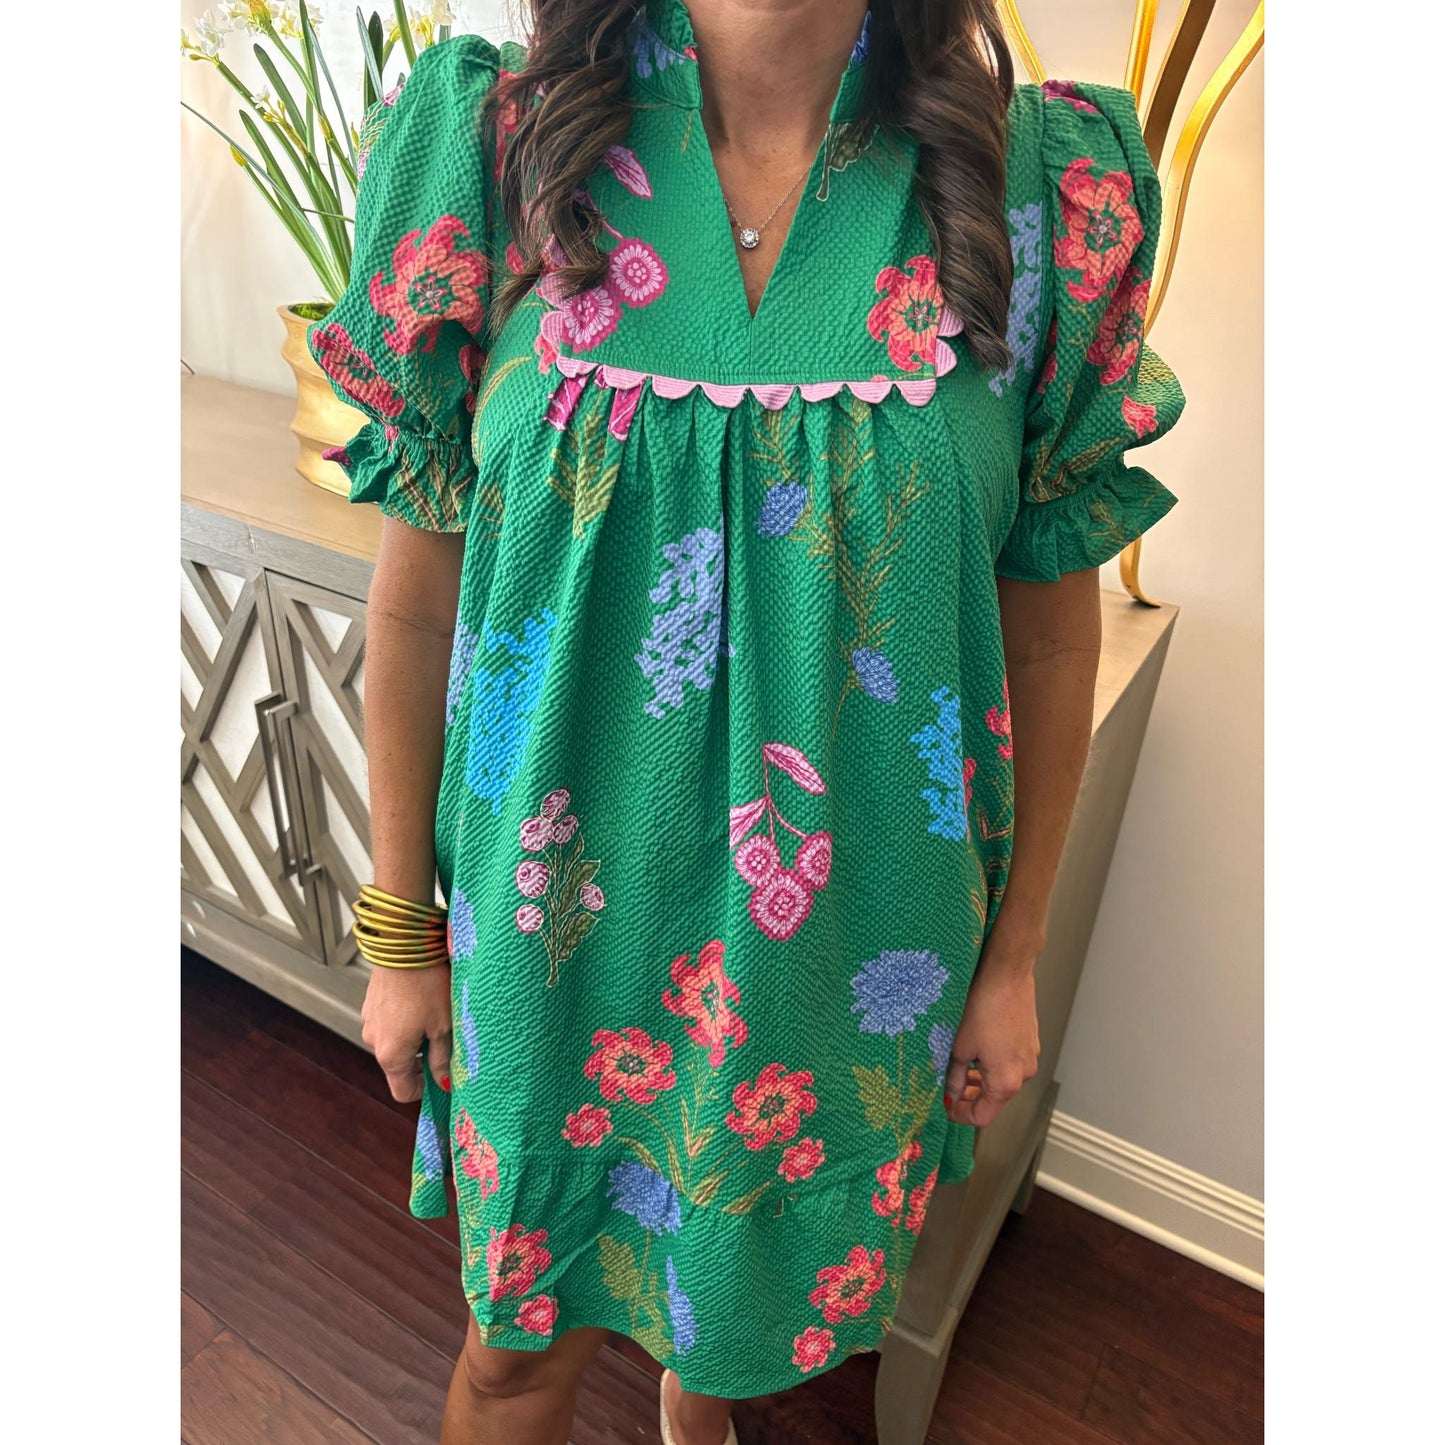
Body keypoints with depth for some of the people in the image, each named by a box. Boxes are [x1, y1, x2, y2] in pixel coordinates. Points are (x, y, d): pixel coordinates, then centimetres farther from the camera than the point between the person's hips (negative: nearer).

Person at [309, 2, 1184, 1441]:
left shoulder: (1046, 194, -8)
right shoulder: (494, 148, -9)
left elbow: (1050, 630, -3)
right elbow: (415, 596, -5)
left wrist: (1013, 958, 4)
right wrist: (400, 936, 1)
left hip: (860, 936, 2)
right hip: (560, 918, 0)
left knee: (758, 1272, 28)